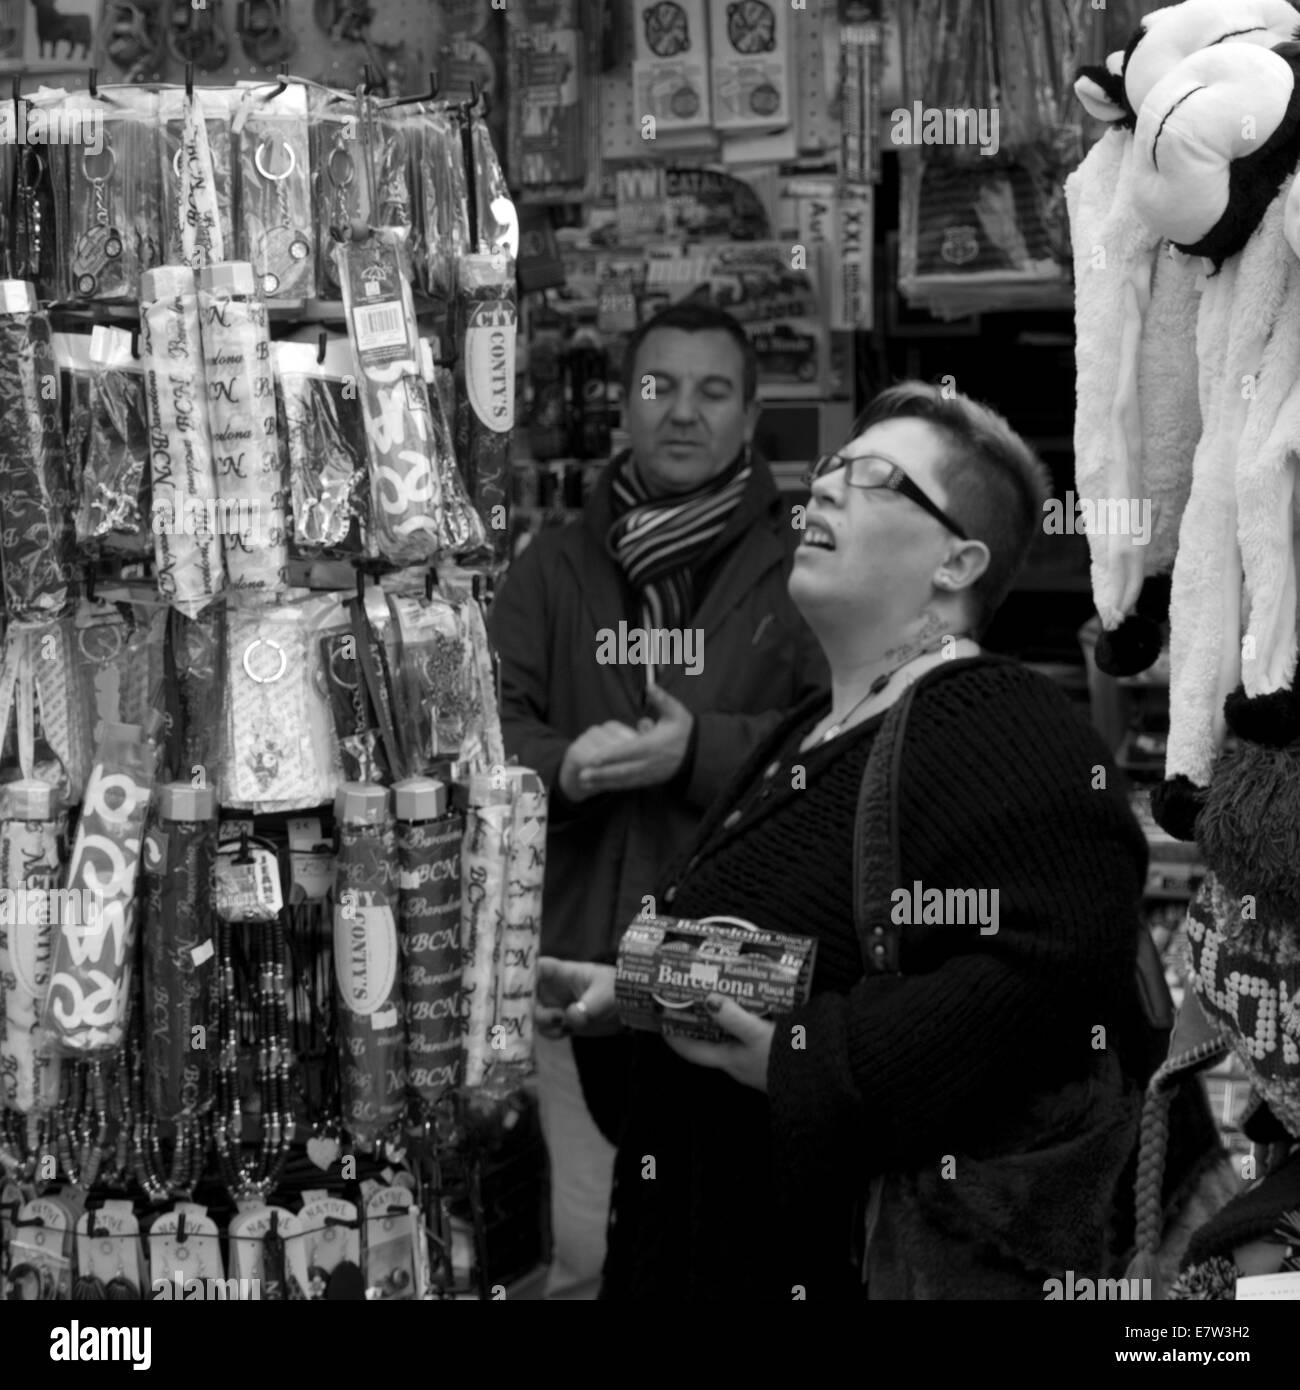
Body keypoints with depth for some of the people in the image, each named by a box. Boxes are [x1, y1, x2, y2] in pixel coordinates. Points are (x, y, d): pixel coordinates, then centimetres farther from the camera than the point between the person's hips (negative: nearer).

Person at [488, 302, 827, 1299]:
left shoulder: (802, 564, 4)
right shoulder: (553, 569, 13)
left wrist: (702, 750, -20)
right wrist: (562, 764, -17)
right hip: (581, 963, 2)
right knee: (586, 1253, 5)